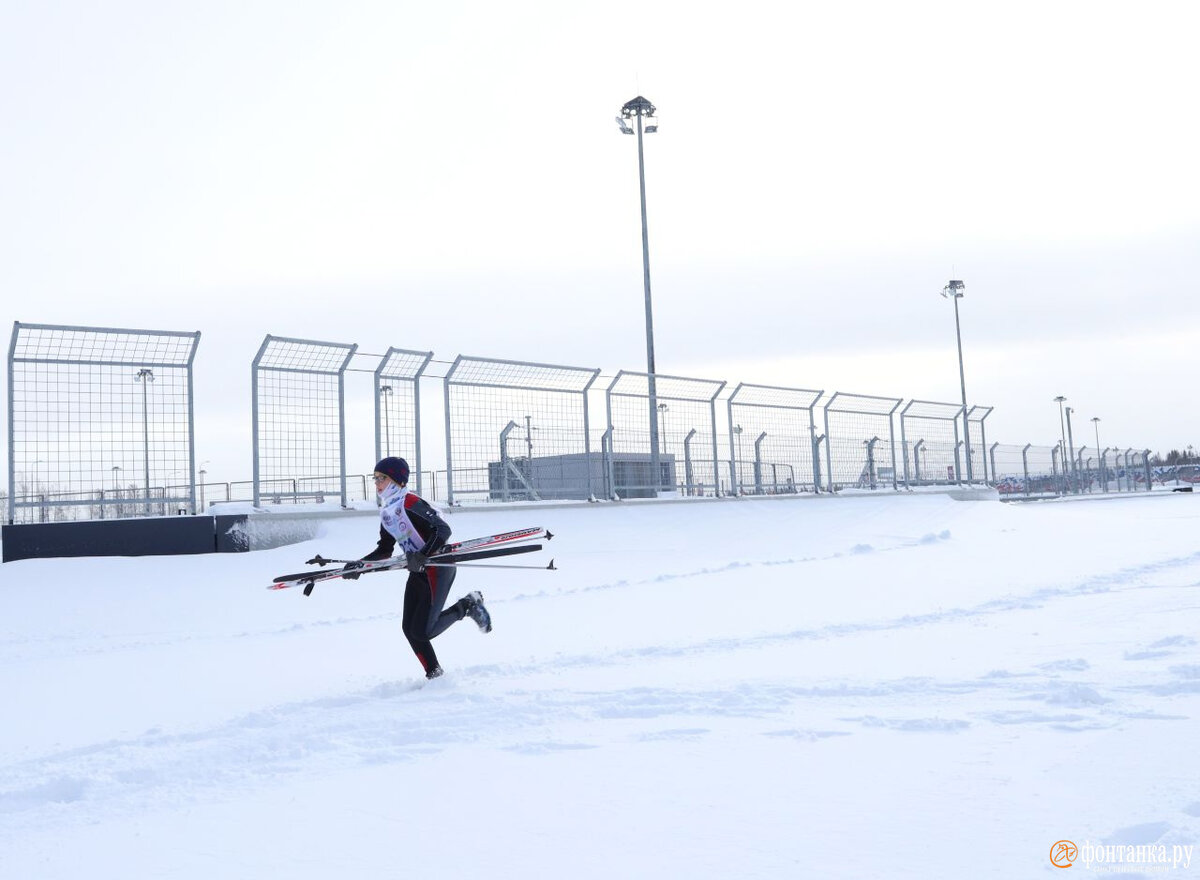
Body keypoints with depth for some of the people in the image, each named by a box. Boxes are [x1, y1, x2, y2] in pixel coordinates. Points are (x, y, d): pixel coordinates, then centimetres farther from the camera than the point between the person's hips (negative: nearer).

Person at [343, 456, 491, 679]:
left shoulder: (410, 503, -17)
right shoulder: (386, 513, 11)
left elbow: (443, 530, -24)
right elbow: (385, 550, 17)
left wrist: (423, 556, -35)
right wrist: (358, 565, 5)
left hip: (438, 568, -9)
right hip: (418, 571, 9)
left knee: (423, 632, -11)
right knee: (410, 629, 2)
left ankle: (468, 605, 7)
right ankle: (434, 674, 15)